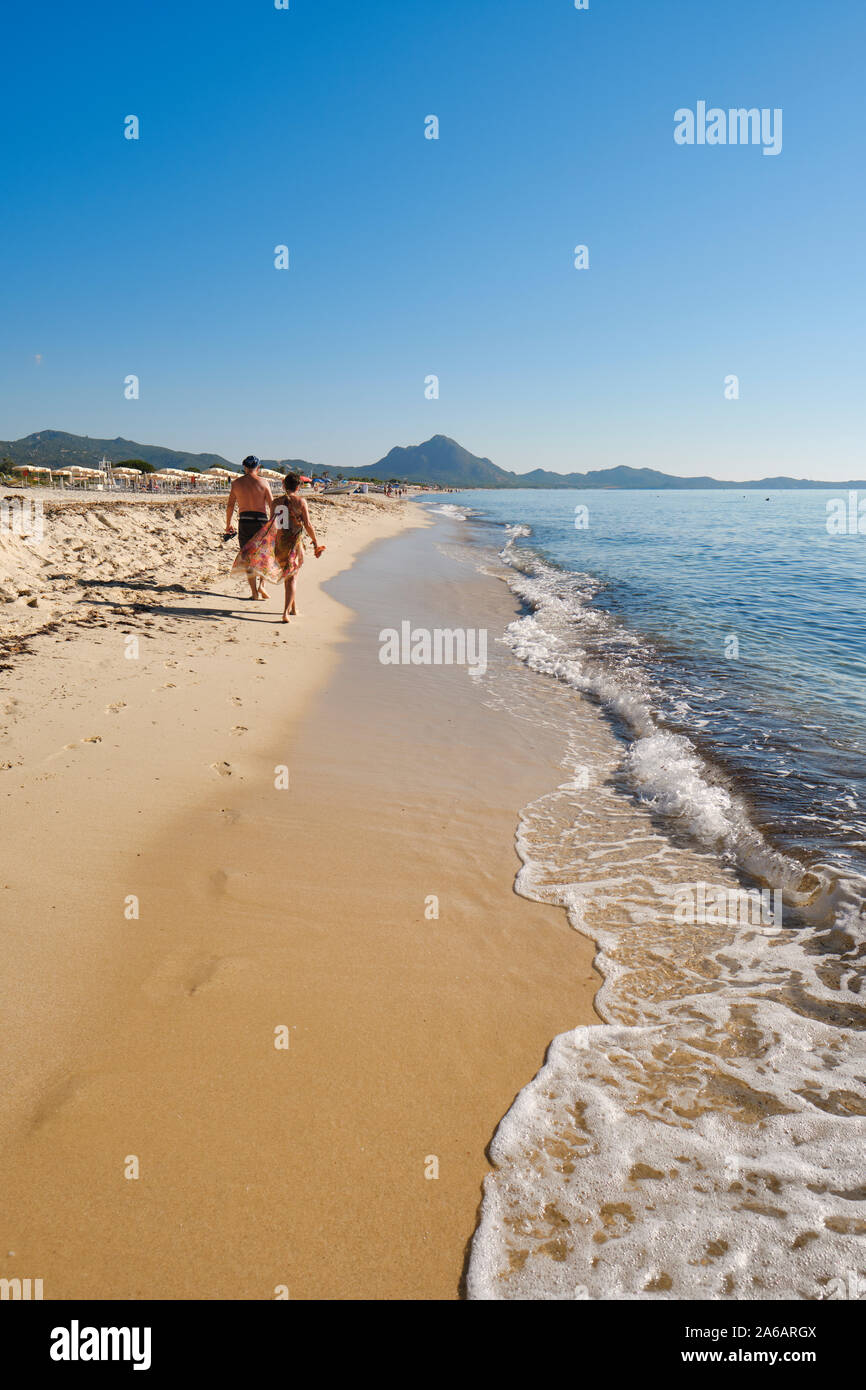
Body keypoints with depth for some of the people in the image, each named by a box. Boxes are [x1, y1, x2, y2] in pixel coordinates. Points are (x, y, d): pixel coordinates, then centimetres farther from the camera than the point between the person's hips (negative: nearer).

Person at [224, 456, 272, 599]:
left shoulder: (236, 483, 4)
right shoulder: (263, 482, 1)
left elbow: (230, 505, 5)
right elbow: (271, 504, -4)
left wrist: (228, 524, 14)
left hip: (244, 521, 1)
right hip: (261, 521, -1)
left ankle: (254, 592, 3)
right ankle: (261, 584, -1)